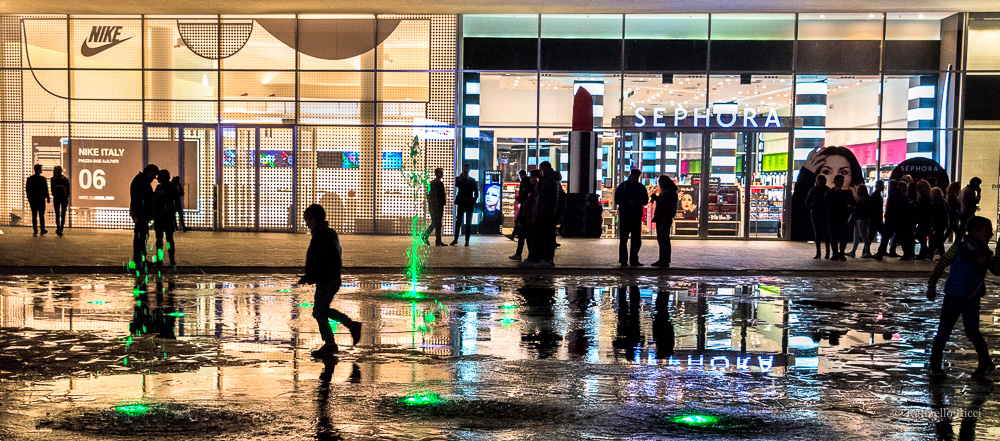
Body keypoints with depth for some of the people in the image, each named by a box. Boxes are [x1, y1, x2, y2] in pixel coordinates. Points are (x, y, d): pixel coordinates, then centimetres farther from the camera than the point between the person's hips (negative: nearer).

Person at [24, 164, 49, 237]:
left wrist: (29, 198, 16)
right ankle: (42, 231, 15)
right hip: (41, 200, -3)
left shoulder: (29, 179, 2)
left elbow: (27, 190, 6)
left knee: (34, 216, 4)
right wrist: (48, 198, 0)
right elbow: (46, 189, -9)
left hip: (32, 200, 3)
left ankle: (35, 232, 1)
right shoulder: (42, 179, -10)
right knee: (41, 215, 8)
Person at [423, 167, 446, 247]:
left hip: (440, 207, 8)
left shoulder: (441, 183, 15)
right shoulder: (431, 183, -8)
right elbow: (429, 195, -12)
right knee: (434, 223, -8)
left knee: (439, 224, 7)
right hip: (433, 207, -8)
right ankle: (425, 236, 6)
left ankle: (438, 241, 10)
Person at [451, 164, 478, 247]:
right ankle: (456, 239, 1)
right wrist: (461, 177, -19)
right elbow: (457, 185, -16)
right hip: (461, 203, -1)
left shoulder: (472, 180, 11)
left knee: (468, 222, 1)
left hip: (470, 203, 1)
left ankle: (467, 240, 3)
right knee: (458, 221, -5)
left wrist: (474, 200, 0)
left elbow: (476, 192, 11)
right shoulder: (459, 178, 7)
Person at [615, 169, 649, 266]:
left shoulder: (641, 187, 11)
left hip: (637, 217, 3)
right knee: (623, 238, 0)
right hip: (625, 216, -3)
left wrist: (641, 202, -6)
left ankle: (634, 259, 8)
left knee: (637, 239, 2)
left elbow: (646, 200, 18)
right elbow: (617, 200, -2)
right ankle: (623, 260, 6)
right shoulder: (623, 186, 1)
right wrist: (628, 202, -15)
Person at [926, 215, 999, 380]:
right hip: (953, 298, -3)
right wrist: (931, 286, -1)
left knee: (972, 333, 6)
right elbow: (940, 265, -2)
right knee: (943, 333, 3)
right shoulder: (958, 247, -8)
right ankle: (935, 367, 12)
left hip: (972, 300, 3)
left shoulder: (986, 253, 4)